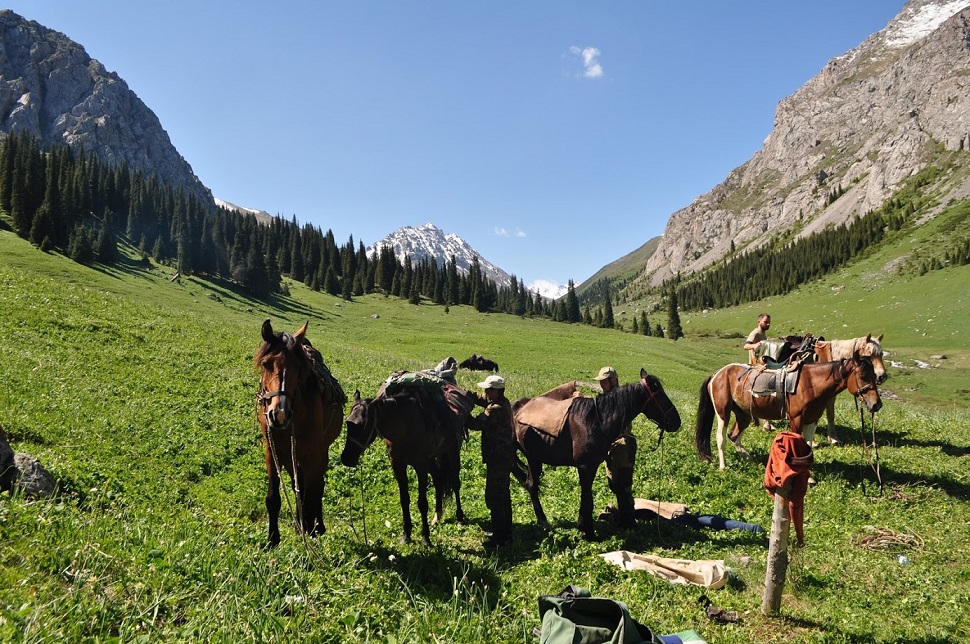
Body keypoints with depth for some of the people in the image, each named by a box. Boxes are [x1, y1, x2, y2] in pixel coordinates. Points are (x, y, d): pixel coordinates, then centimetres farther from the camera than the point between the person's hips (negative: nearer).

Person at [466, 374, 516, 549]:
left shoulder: (496, 409, -24)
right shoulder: (503, 403, 7)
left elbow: (477, 424, -26)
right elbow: (481, 399, 14)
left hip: (497, 458, -10)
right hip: (506, 456, 10)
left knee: (493, 497, -2)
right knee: (503, 494, 19)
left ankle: (499, 537, 5)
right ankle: (506, 531, 31)